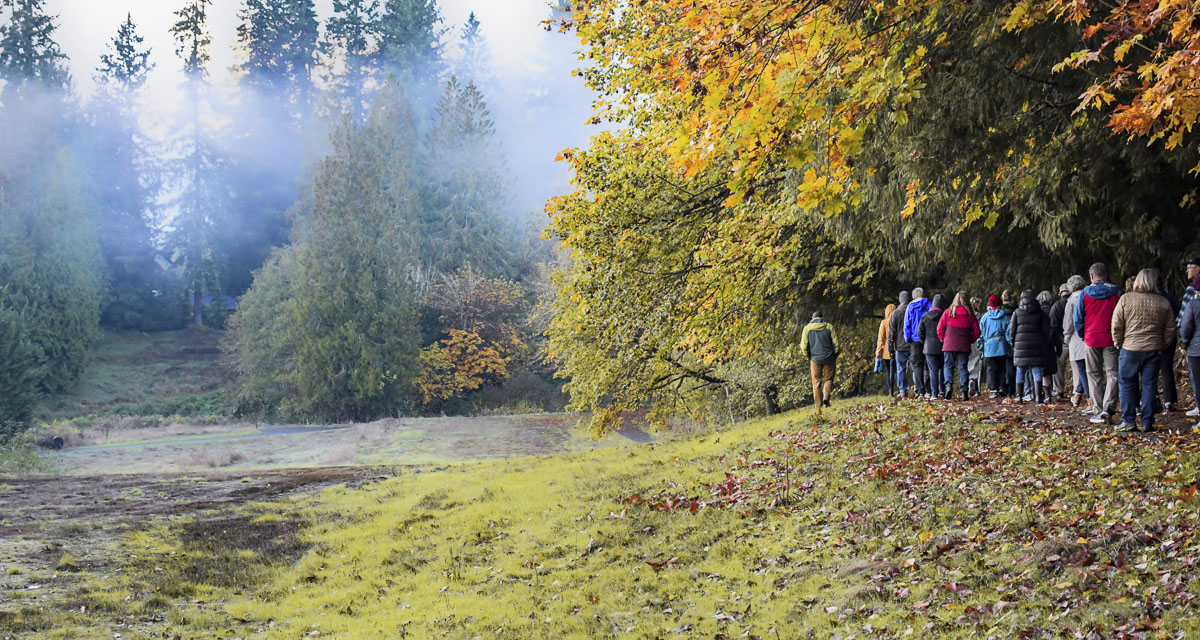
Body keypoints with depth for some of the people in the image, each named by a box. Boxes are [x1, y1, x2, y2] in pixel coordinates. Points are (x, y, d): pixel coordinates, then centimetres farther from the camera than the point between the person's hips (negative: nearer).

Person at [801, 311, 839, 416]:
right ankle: (826, 396, -10)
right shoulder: (829, 327, 0)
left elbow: (804, 345, -2)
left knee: (816, 382, 6)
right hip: (829, 358, 0)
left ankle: (819, 408, 4)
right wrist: (835, 356, 11)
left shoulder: (807, 328, 1)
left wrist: (808, 356, 13)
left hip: (815, 359, 0)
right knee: (828, 379, 15)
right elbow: (836, 343, -1)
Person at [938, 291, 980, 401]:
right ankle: (964, 391, 2)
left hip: (949, 345, -1)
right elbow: (976, 332, 2)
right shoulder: (970, 314, 1)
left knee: (948, 366, 7)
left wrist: (943, 339, 12)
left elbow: (940, 329, -2)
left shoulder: (948, 312, -2)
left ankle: (948, 384, -17)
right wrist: (970, 341, 16)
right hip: (964, 346, 1)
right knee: (963, 367, 7)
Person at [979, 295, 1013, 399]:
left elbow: (981, 332, 5)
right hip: (1002, 345, 1)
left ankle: (993, 390, -5)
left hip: (989, 346, -1)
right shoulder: (1004, 316, 2)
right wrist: (1010, 345, 3)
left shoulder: (985, 317, 3)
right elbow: (1008, 331, 0)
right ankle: (1002, 388, 4)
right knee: (1002, 368, 9)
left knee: (992, 368, 1)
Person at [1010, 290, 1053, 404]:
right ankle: (1038, 396, -7)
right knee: (1037, 371, 1)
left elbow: (1011, 330, 1)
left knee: (1021, 372, 7)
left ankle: (1019, 396, 5)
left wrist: (1012, 343, 11)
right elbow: (1046, 331, 4)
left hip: (1020, 346, 0)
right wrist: (1047, 347, 9)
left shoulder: (1017, 313, 3)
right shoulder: (1041, 313, 5)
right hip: (1037, 347, 0)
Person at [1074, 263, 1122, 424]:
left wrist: (1083, 336, 14)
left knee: (1094, 375, 8)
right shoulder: (1116, 292, 0)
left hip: (1092, 339, 0)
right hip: (1111, 340, 0)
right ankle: (1108, 408, -14)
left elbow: (1077, 318, 2)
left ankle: (1097, 412, 7)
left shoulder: (1085, 293, 0)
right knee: (1112, 373, 3)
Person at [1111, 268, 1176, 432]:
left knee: (1128, 385, 6)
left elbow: (1116, 325, -3)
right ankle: (1147, 423, 7)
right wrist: (1162, 345, 18)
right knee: (1150, 385, 7)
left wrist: (1118, 342, 11)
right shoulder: (1163, 303, 1)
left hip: (1130, 348, -2)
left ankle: (1129, 421, 4)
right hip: (1154, 350, 2)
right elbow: (1170, 330, 7)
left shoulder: (1125, 299, -5)